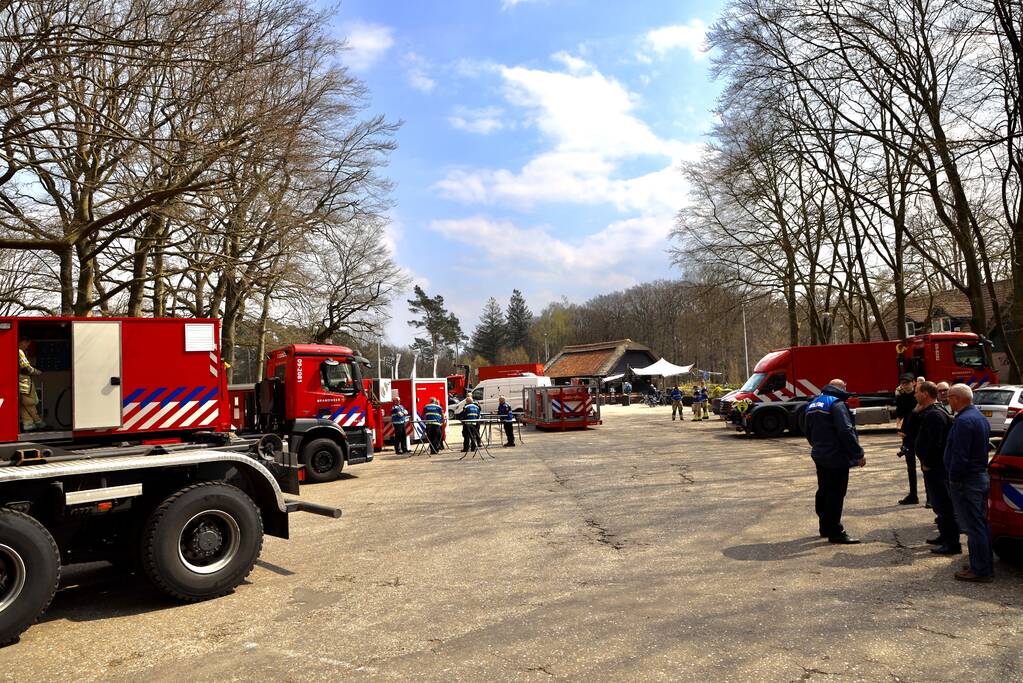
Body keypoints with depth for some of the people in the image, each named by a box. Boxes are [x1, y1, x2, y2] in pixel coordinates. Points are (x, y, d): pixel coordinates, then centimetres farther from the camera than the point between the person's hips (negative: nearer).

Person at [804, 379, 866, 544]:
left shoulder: (812, 404, 13)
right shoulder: (836, 403, -15)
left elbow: (809, 432, 21)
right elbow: (846, 431, -22)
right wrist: (858, 454, -18)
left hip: (819, 456, 9)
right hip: (837, 458, -9)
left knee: (823, 492, 17)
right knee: (836, 494, -4)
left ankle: (825, 527, 27)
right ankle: (835, 532, 0)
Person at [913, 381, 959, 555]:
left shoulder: (934, 415, -21)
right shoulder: (928, 413, 13)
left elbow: (935, 444, -26)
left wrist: (927, 463, -18)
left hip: (936, 467, -11)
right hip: (934, 466, 11)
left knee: (944, 505, -5)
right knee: (939, 503, 20)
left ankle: (952, 544, 0)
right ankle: (945, 536, 32)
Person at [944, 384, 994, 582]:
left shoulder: (964, 421, -21)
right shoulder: (980, 417, 13)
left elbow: (960, 455, -24)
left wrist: (954, 479, -14)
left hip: (967, 481, -10)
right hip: (982, 476, 10)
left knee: (973, 527, -3)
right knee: (981, 524, 17)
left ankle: (980, 570, 3)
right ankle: (986, 566, 26)